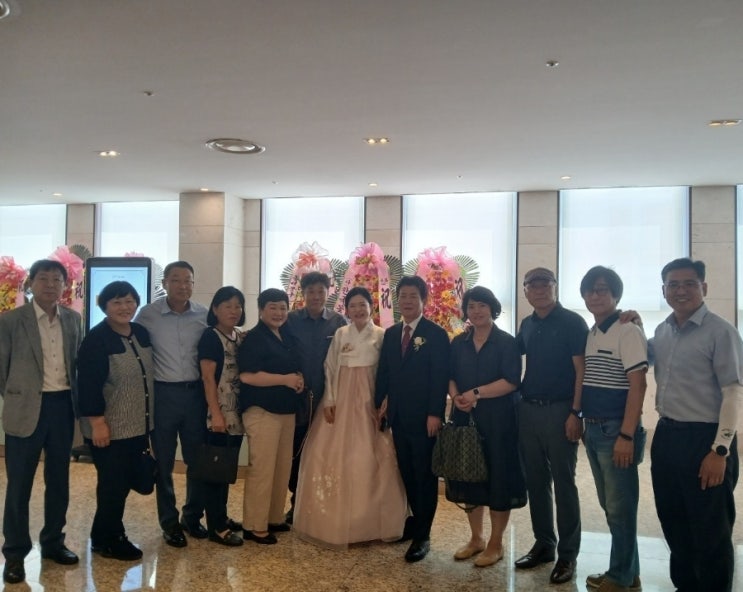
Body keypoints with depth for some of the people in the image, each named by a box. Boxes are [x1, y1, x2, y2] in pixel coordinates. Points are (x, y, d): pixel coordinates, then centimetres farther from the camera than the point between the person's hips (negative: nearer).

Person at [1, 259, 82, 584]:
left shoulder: (73, 319, 5)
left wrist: (73, 397, 8)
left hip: (63, 406, 4)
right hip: (26, 410, -4)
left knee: (59, 480, 14)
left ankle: (53, 542, 29)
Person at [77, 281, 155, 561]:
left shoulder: (142, 333, 7)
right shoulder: (96, 339, -15)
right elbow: (88, 385, -18)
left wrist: (148, 421, 17)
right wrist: (97, 422, -21)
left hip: (138, 425, 7)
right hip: (109, 428, -7)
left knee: (124, 484, 15)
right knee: (112, 485, 3)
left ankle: (110, 535, 30)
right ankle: (107, 539, 21)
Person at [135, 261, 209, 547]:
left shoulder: (204, 315, 0)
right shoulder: (147, 314, -5)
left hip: (195, 392, 2)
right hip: (162, 393, -2)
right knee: (163, 462, 9)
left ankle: (192, 516, 28)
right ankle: (169, 523, 24)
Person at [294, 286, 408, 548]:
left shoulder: (381, 335, 1)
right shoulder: (340, 334, 8)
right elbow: (329, 369, 6)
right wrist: (328, 401, -2)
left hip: (369, 402, -2)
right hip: (341, 401, 2)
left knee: (369, 460, -1)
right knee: (333, 458, 2)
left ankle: (369, 521, 14)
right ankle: (335, 520, 16)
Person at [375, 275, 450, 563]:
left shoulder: (436, 334, -8)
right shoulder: (391, 334, 11)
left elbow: (440, 377, -13)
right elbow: (383, 373, 12)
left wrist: (435, 414, -18)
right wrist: (380, 404, 5)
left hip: (424, 416, -6)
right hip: (398, 415, 6)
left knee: (424, 475, 3)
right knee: (406, 472, 14)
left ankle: (422, 535, 10)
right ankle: (417, 519, 30)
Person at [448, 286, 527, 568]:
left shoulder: (507, 342, -6)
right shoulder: (458, 343, 10)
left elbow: (511, 381, -15)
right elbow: (450, 376, 10)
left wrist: (477, 393, -22)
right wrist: (456, 395, -11)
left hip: (498, 420, -5)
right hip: (465, 418, 5)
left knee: (498, 478, 3)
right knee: (469, 476, 10)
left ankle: (496, 544, 17)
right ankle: (476, 538, 26)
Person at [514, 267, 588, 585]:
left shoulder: (572, 322, -7)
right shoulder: (527, 325, 10)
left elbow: (581, 370, -11)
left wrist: (575, 412, -17)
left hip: (560, 410, -6)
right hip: (528, 410, 6)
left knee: (563, 483, 2)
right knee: (535, 481, 12)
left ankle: (567, 554, 13)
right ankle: (543, 544, 25)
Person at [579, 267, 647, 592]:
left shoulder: (627, 332, -11)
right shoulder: (590, 335, 12)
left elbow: (637, 384, -16)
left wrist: (627, 435, -20)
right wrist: (584, 424, 11)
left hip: (615, 431, -8)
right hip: (593, 430, 8)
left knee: (620, 506, 3)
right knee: (609, 505, 15)